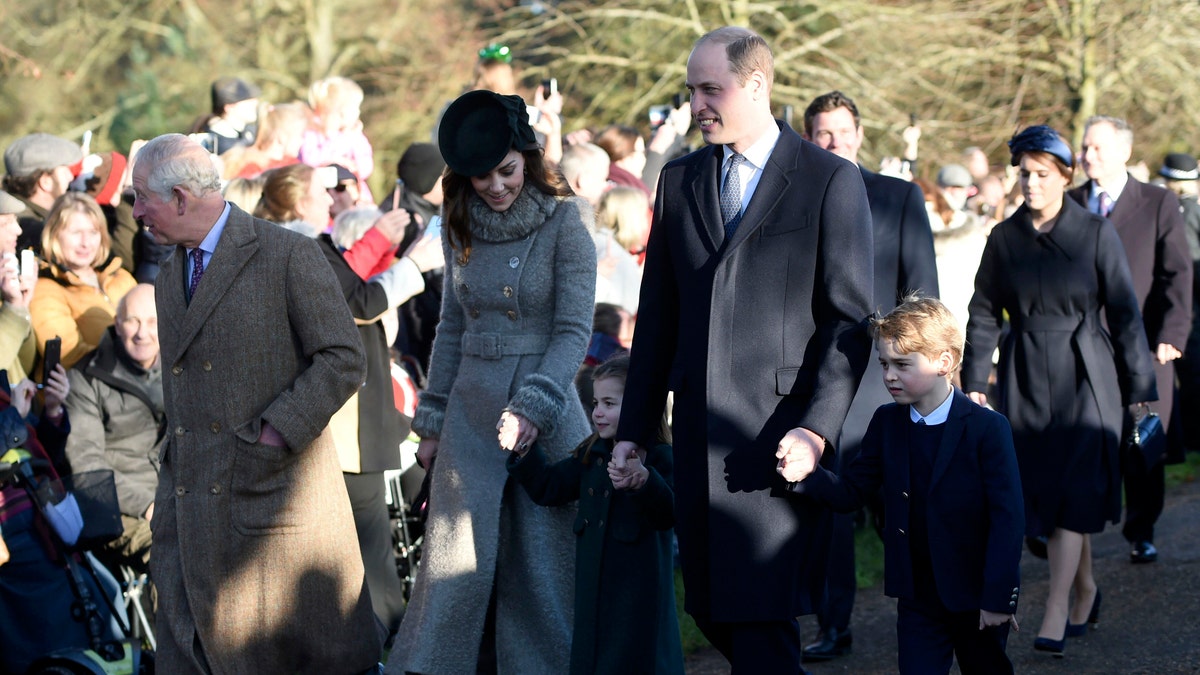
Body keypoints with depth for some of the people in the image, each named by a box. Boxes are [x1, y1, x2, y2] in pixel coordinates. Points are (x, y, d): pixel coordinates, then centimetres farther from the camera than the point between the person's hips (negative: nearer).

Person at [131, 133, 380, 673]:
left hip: (275, 488, -6)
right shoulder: (170, 275, 16)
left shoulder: (289, 256, -7)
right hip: (194, 502, 6)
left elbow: (343, 359, -10)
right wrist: (174, 464, 14)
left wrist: (275, 432, -16)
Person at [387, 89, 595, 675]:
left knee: (541, 557, 1)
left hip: (546, 411, -3)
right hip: (472, 412, 4)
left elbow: (574, 330, -11)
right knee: (459, 560, 1)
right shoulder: (461, 225, 7)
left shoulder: (564, 221, -7)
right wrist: (431, 419, 13)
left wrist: (533, 406, -22)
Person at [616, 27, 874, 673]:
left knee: (761, 621, -11)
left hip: (779, 432, -5)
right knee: (712, 612, 6)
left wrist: (817, 429, -14)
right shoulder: (680, 180, 14)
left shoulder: (831, 180, -1)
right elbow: (657, 317, 17)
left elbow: (852, 320, -4)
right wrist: (633, 430, 12)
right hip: (700, 433, 5)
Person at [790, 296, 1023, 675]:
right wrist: (808, 478, -21)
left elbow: (1008, 518, -15)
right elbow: (851, 493, 1)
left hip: (976, 599, -4)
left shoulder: (987, 429, -13)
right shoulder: (887, 424, 3)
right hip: (917, 598, 4)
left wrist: (998, 597, -18)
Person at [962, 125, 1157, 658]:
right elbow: (984, 315, 8)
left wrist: (1139, 387, 0)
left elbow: (1124, 313, 0)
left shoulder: (1096, 233, -3)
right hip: (1024, 378, 3)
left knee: (1074, 492, -10)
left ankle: (1055, 615, -11)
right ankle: (1086, 589, 26)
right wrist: (973, 383, 3)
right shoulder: (1004, 238, 4)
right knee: (1040, 489, 6)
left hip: (1083, 375, -3)